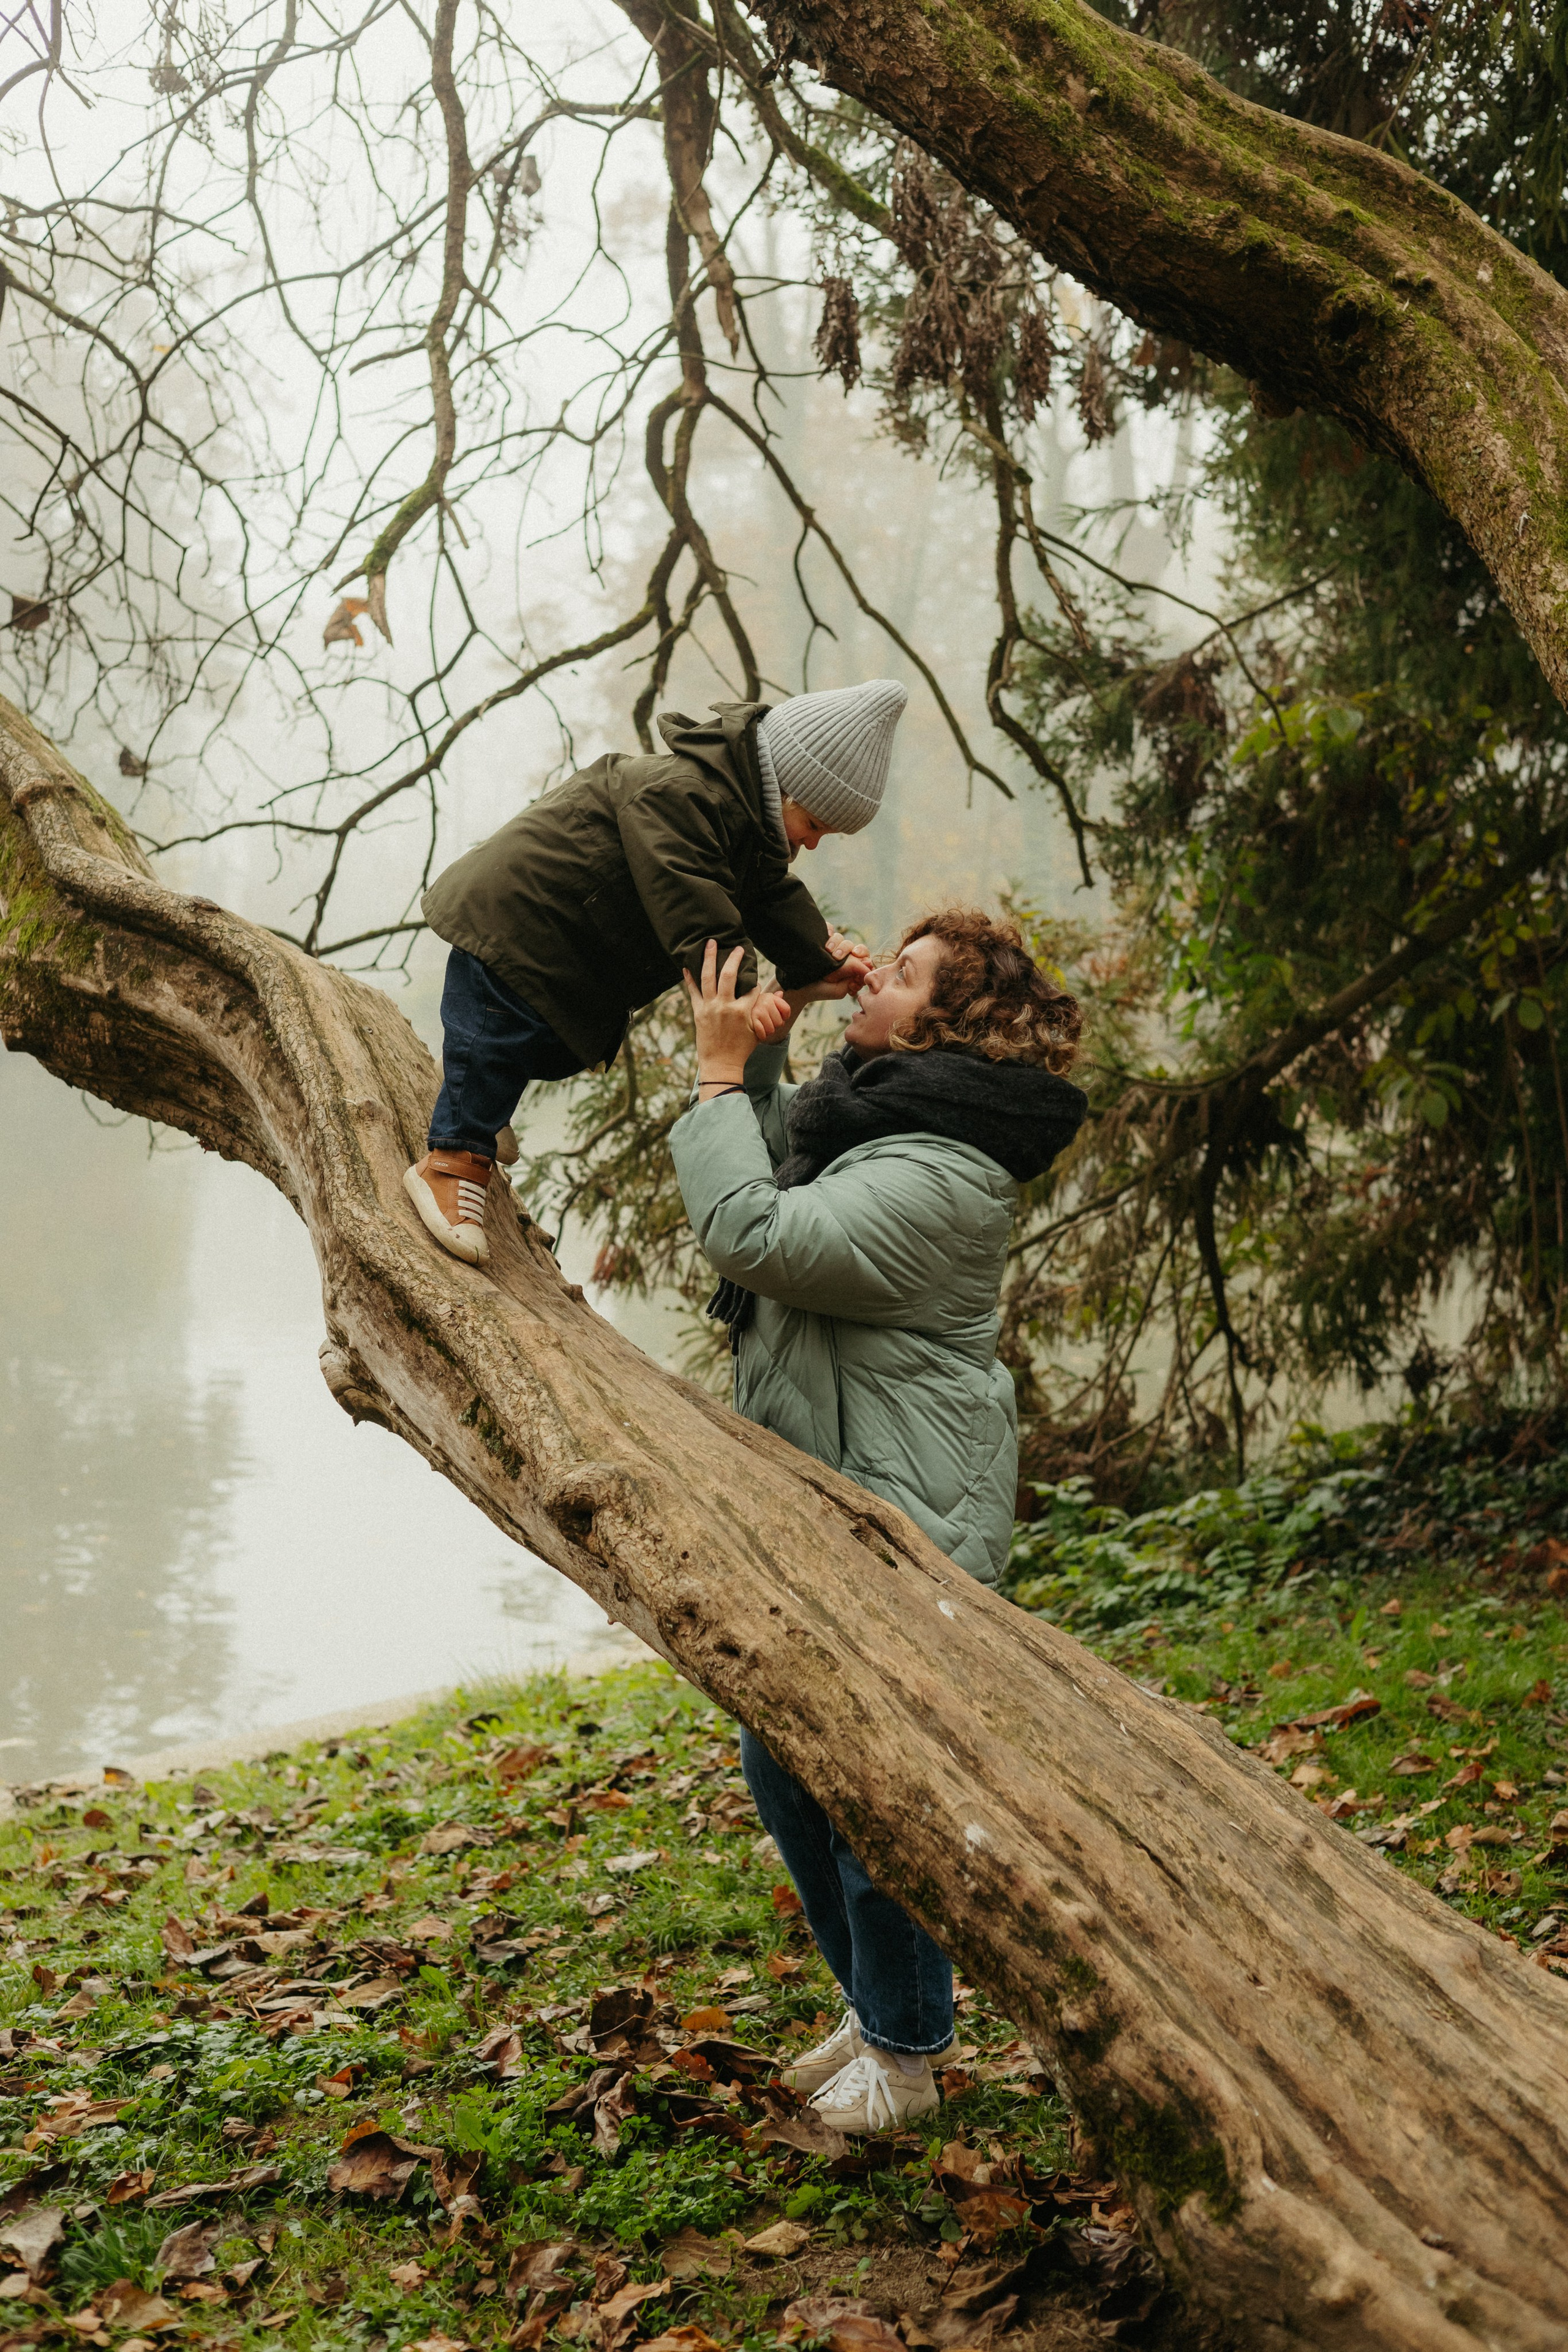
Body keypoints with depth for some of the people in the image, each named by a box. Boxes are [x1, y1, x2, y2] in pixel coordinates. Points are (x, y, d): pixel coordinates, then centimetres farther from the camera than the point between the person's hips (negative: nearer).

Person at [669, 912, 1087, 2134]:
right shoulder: (866, 1109, 10)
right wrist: (766, 1034, 11)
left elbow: (754, 1234, -28)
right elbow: (772, 1156, 26)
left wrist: (720, 1076, -16)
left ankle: (906, 2052, 20)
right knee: (781, 1761, 18)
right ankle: (875, 2006, 36)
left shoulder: (937, 1174, -22)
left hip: (905, 1517, -11)